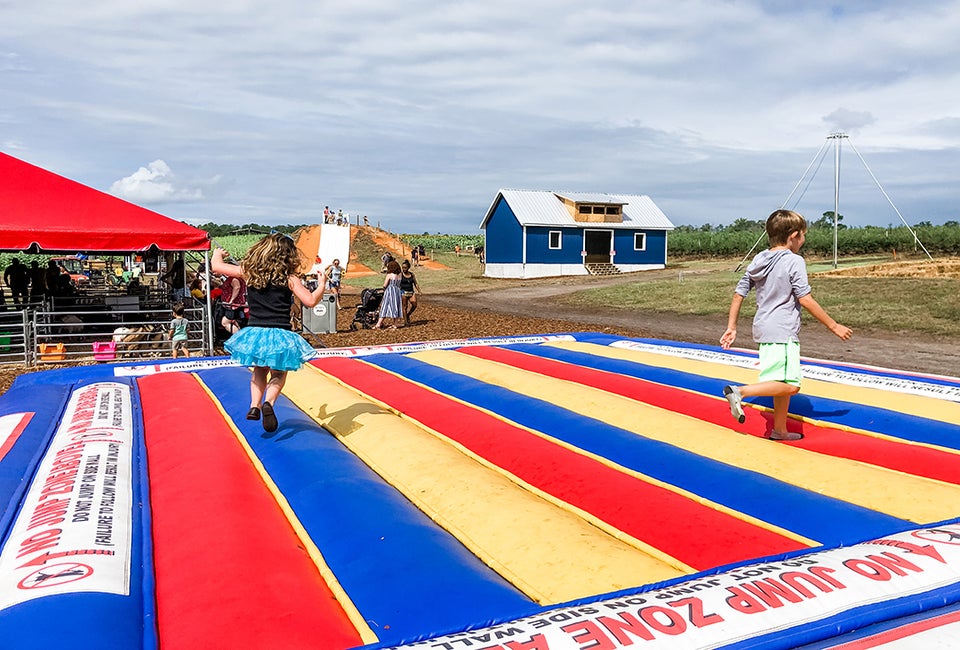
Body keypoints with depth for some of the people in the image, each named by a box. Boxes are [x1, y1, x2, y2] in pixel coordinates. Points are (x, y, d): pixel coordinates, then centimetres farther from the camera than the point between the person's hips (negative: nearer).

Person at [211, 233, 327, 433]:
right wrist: (323, 284, 9)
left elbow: (216, 267, 13)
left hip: (255, 332, 3)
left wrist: (217, 255, 35)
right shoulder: (289, 278, -2)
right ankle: (268, 402, -11)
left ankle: (254, 405, 8)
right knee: (279, 373, 18)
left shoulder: (248, 272, 5)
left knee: (259, 370, 27)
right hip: (279, 335, -2)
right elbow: (310, 301, -8)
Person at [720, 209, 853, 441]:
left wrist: (731, 327, 16)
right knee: (790, 385, -13)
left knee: (783, 382, 18)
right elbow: (806, 300, -11)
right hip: (783, 332, -9)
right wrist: (834, 326, -3)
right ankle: (740, 392, -24)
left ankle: (779, 430, 26)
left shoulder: (758, 261, 11)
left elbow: (739, 293, 11)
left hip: (764, 329, 9)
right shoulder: (794, 261, -9)